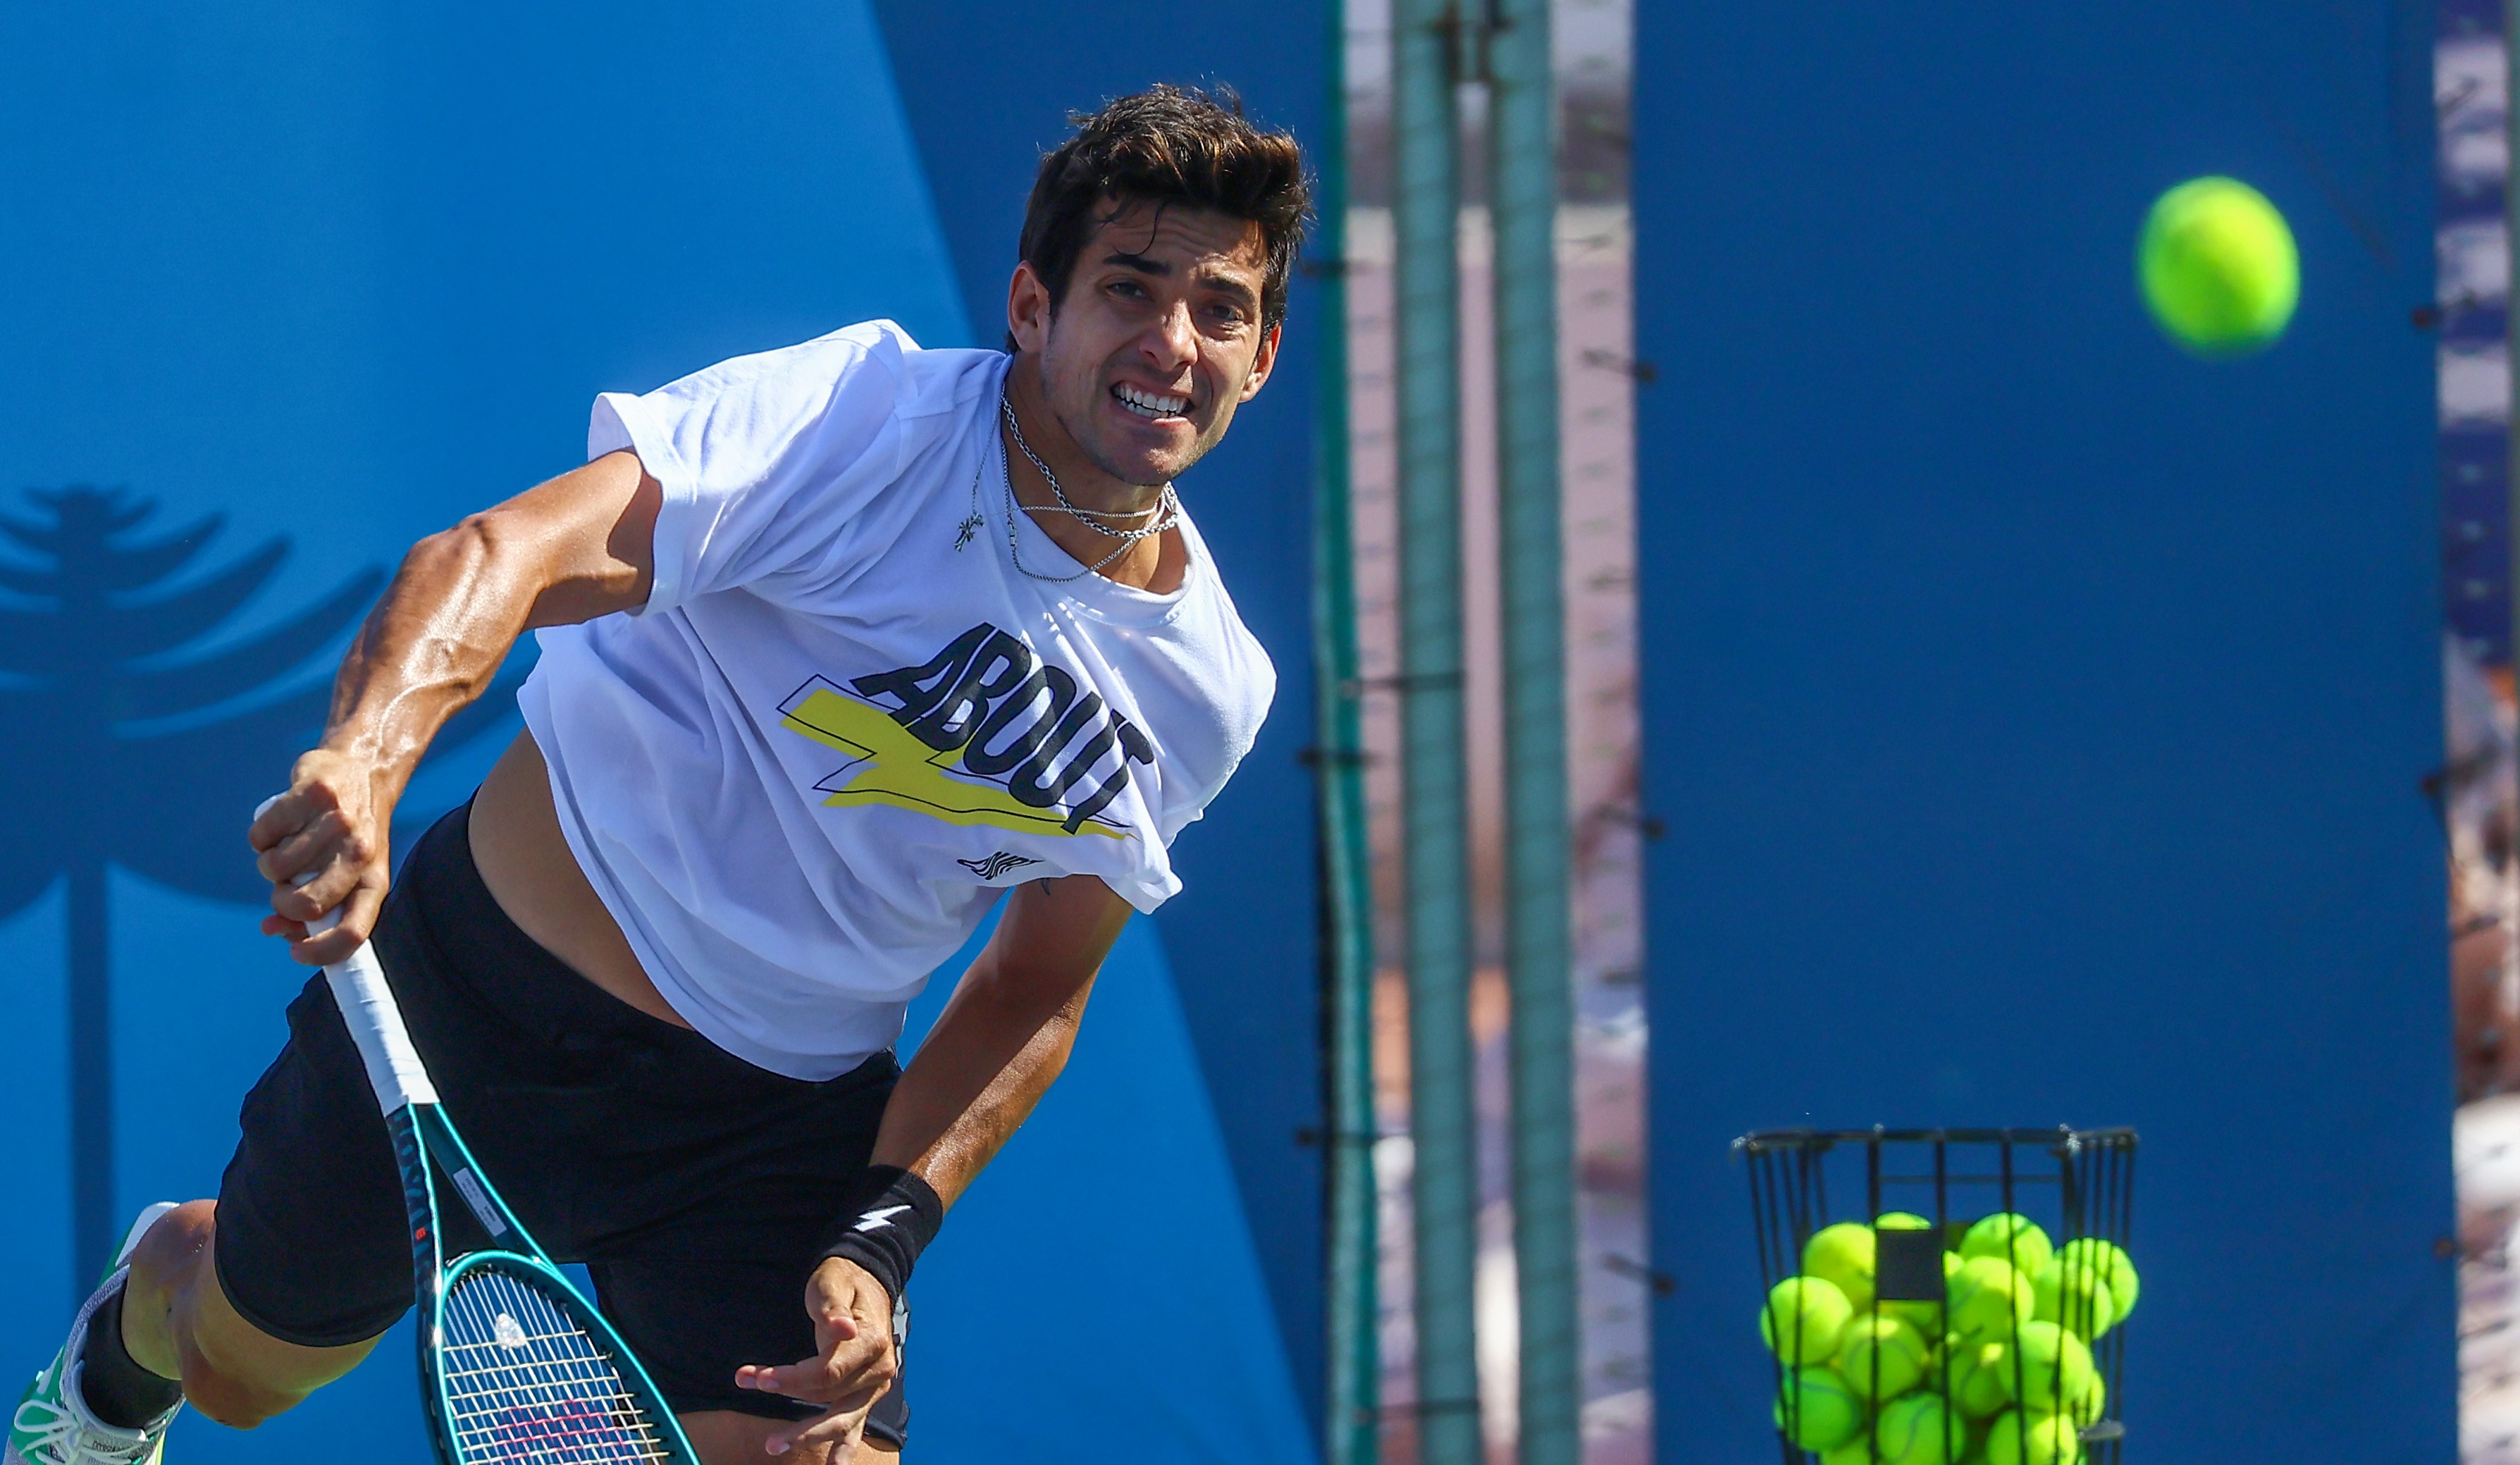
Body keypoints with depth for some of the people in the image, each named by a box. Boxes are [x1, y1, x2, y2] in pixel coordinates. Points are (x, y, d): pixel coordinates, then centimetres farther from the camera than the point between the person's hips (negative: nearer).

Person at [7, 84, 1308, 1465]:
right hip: (491, 989, -3)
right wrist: (368, 758, -55)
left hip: (789, 1117, 3)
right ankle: (138, 1321, 56)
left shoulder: (1207, 686, -6)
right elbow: (506, 550, -36)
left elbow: (1037, 991, 5)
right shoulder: (867, 410, -23)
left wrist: (877, 1245, -10)